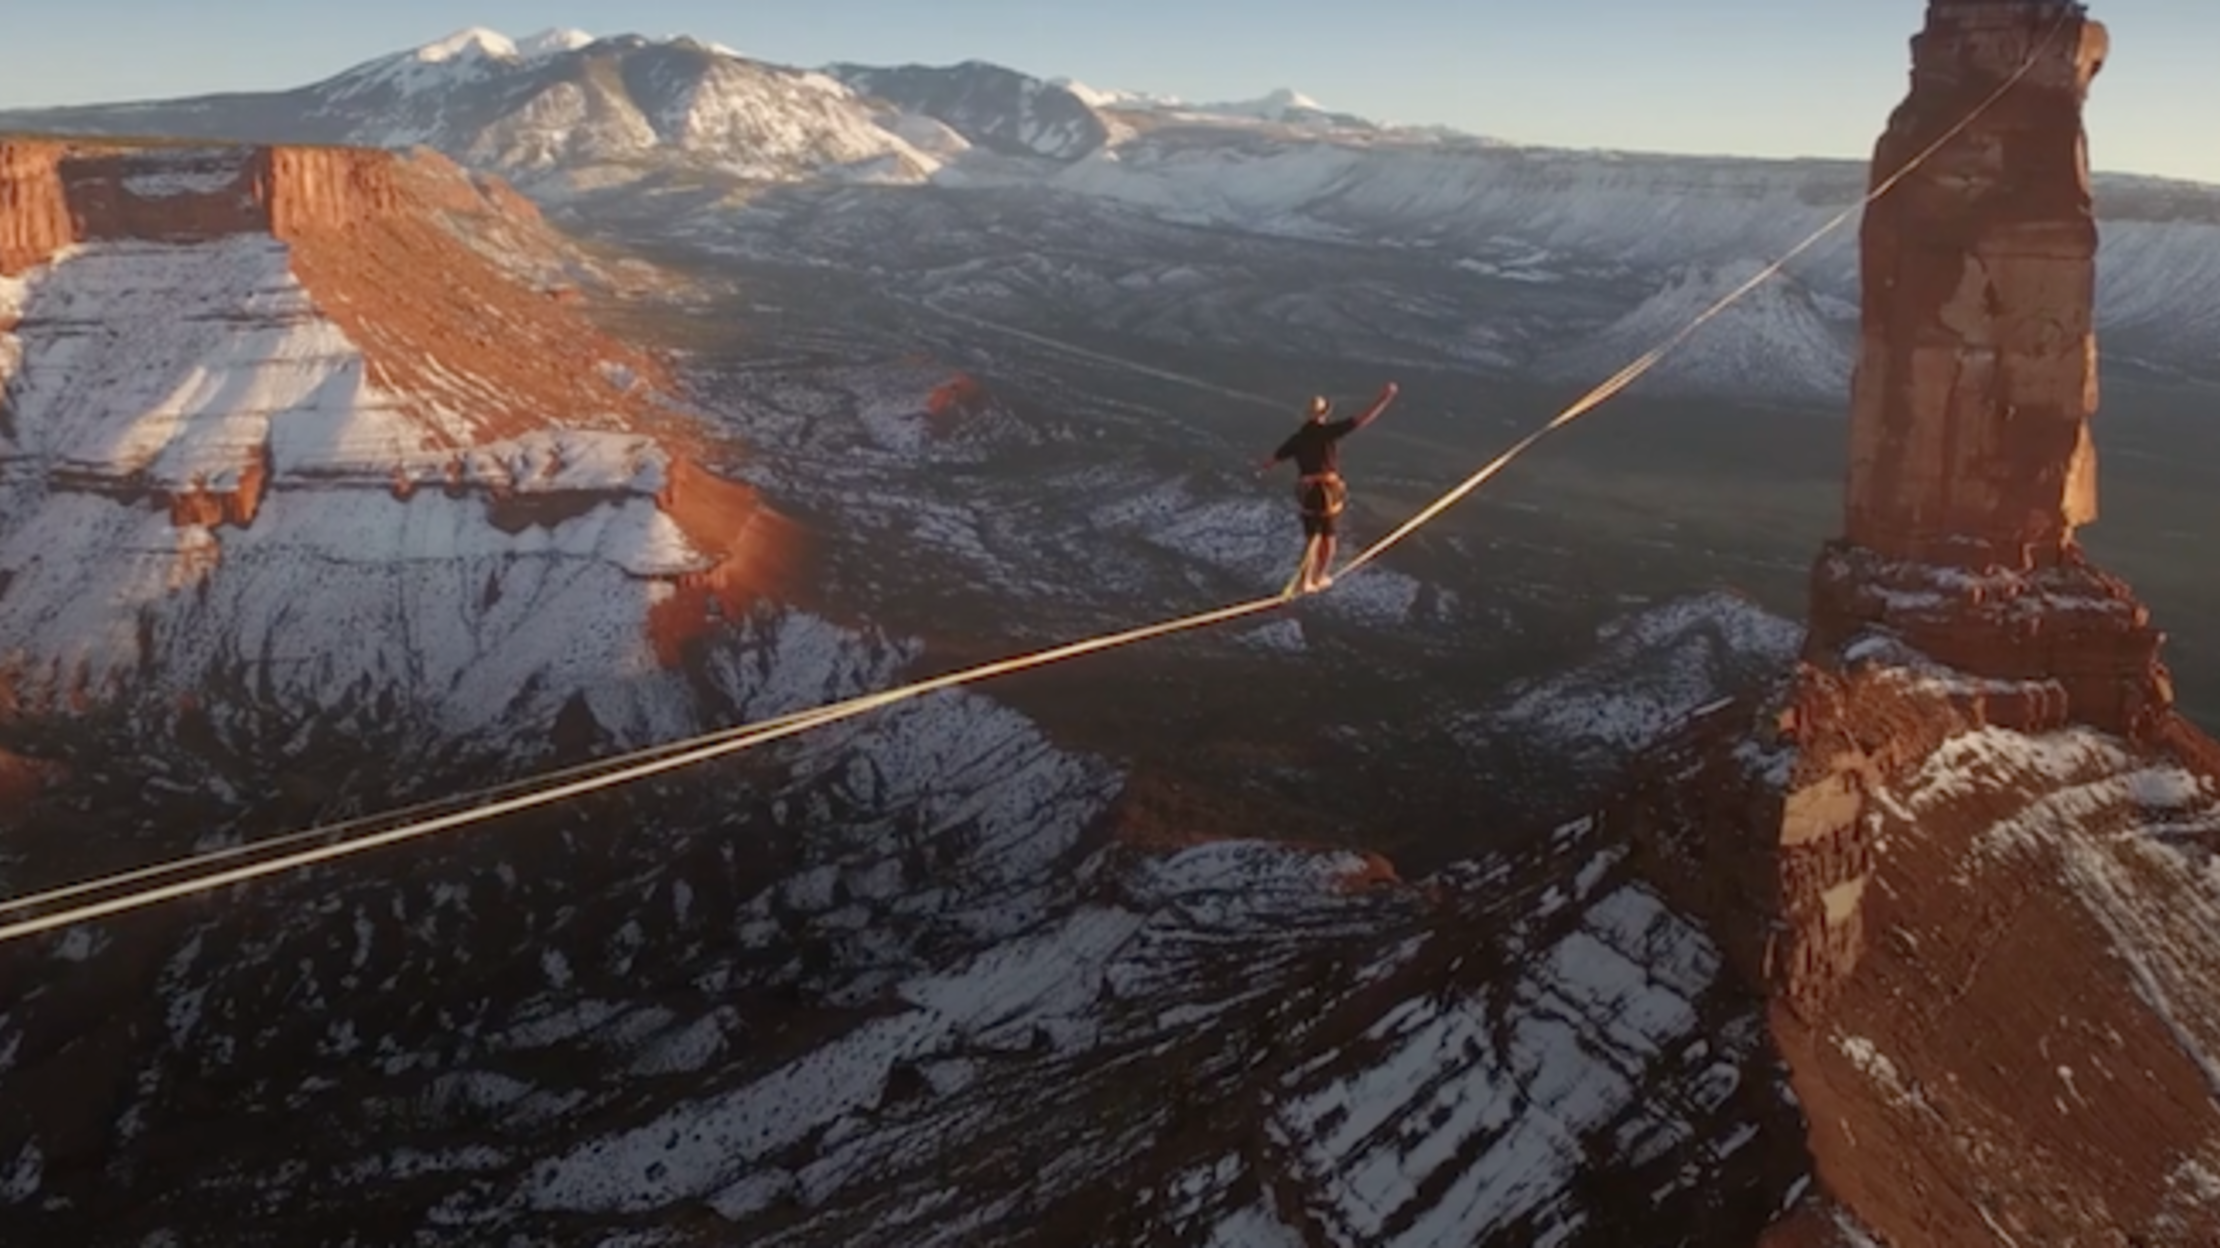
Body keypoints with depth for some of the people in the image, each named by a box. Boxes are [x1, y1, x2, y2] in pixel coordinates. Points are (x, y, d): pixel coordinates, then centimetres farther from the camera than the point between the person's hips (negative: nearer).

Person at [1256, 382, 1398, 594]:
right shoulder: (1328, 431, -12)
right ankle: (1319, 577, 26)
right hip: (1328, 490, -4)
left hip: (1306, 491, 4)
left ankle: (1305, 580, 13)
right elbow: (1363, 420, -18)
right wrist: (1384, 398, -13)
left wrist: (1260, 469, 38)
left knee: (1312, 536, 15)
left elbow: (1273, 458, 16)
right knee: (1328, 535, 15)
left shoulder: (1298, 437, 2)